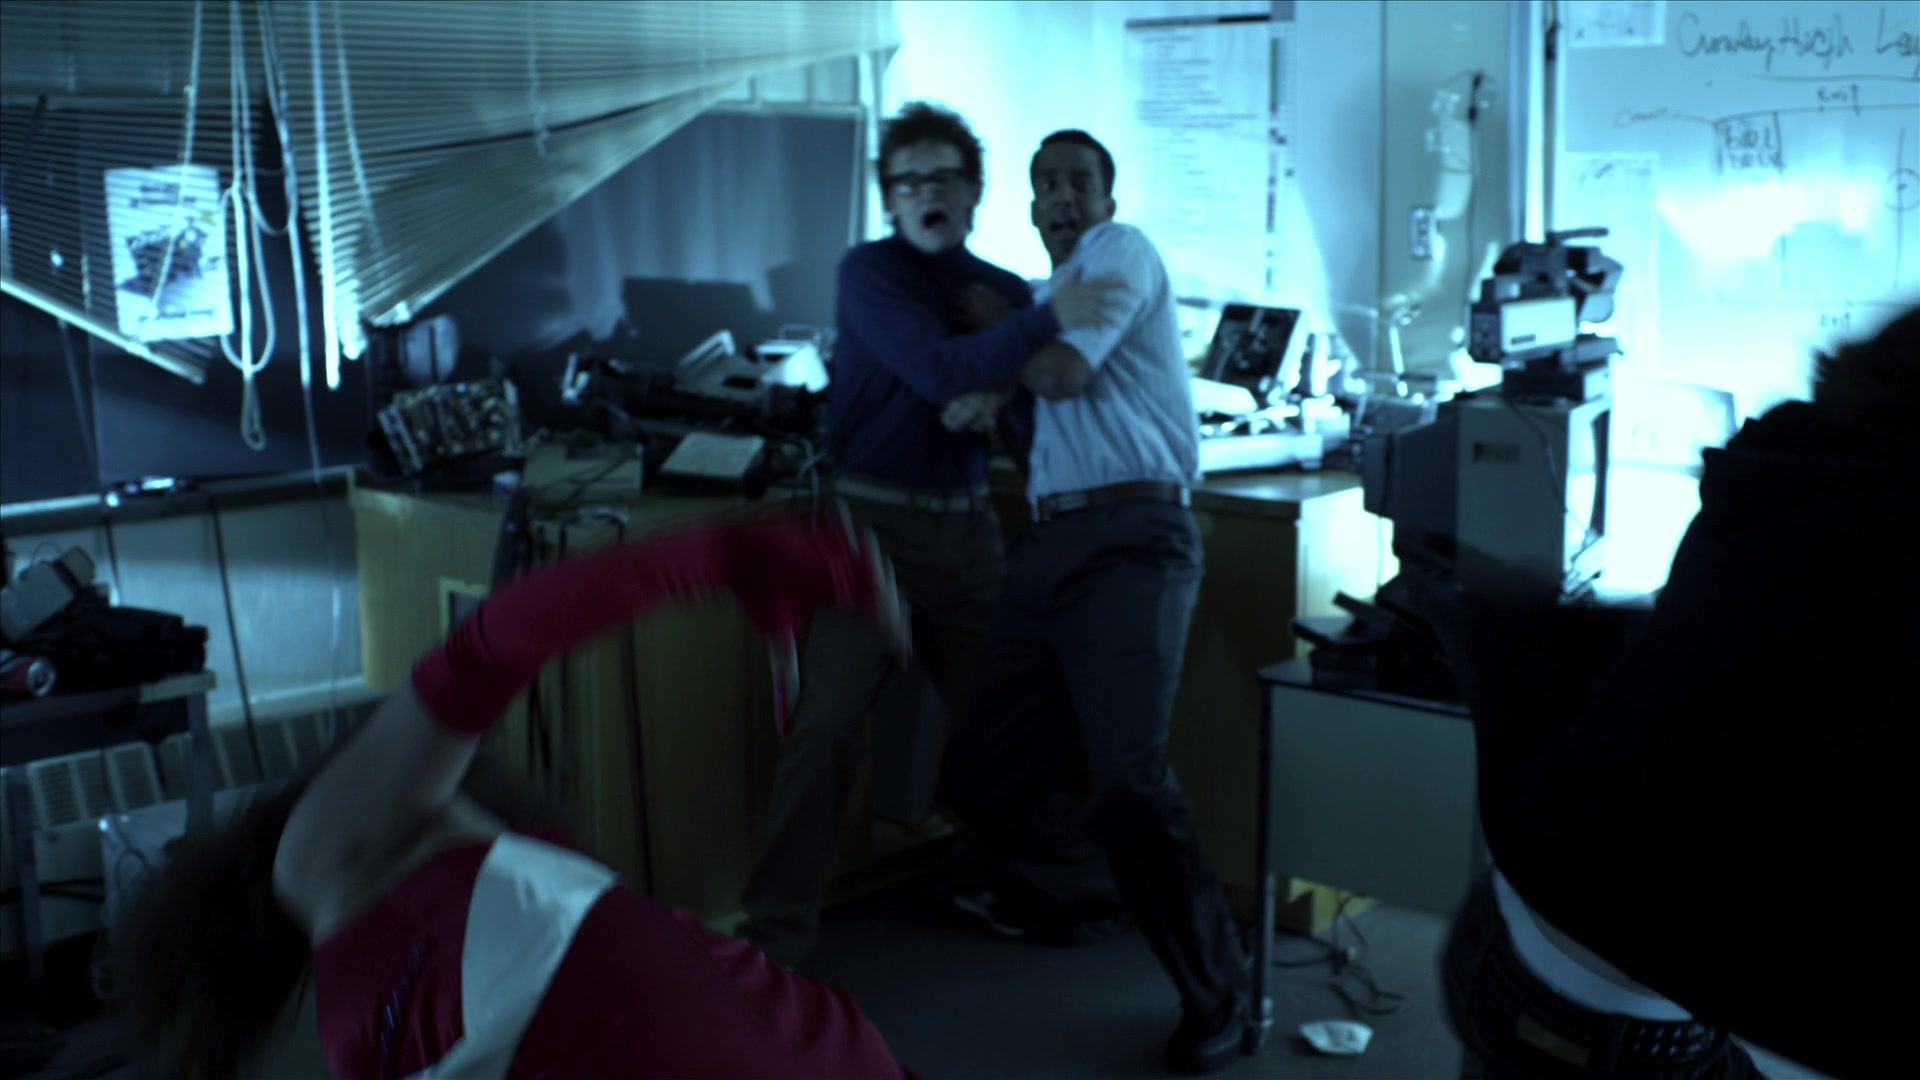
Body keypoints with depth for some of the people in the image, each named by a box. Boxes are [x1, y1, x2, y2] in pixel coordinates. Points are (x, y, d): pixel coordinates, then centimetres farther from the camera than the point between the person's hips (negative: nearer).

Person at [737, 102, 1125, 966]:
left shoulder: (1006, 293, 11)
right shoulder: (870, 273, -4)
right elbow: (939, 372, -18)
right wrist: (1048, 319, -21)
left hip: (968, 530, 5)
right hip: (874, 522, -5)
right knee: (829, 721, -13)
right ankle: (775, 933, -6)